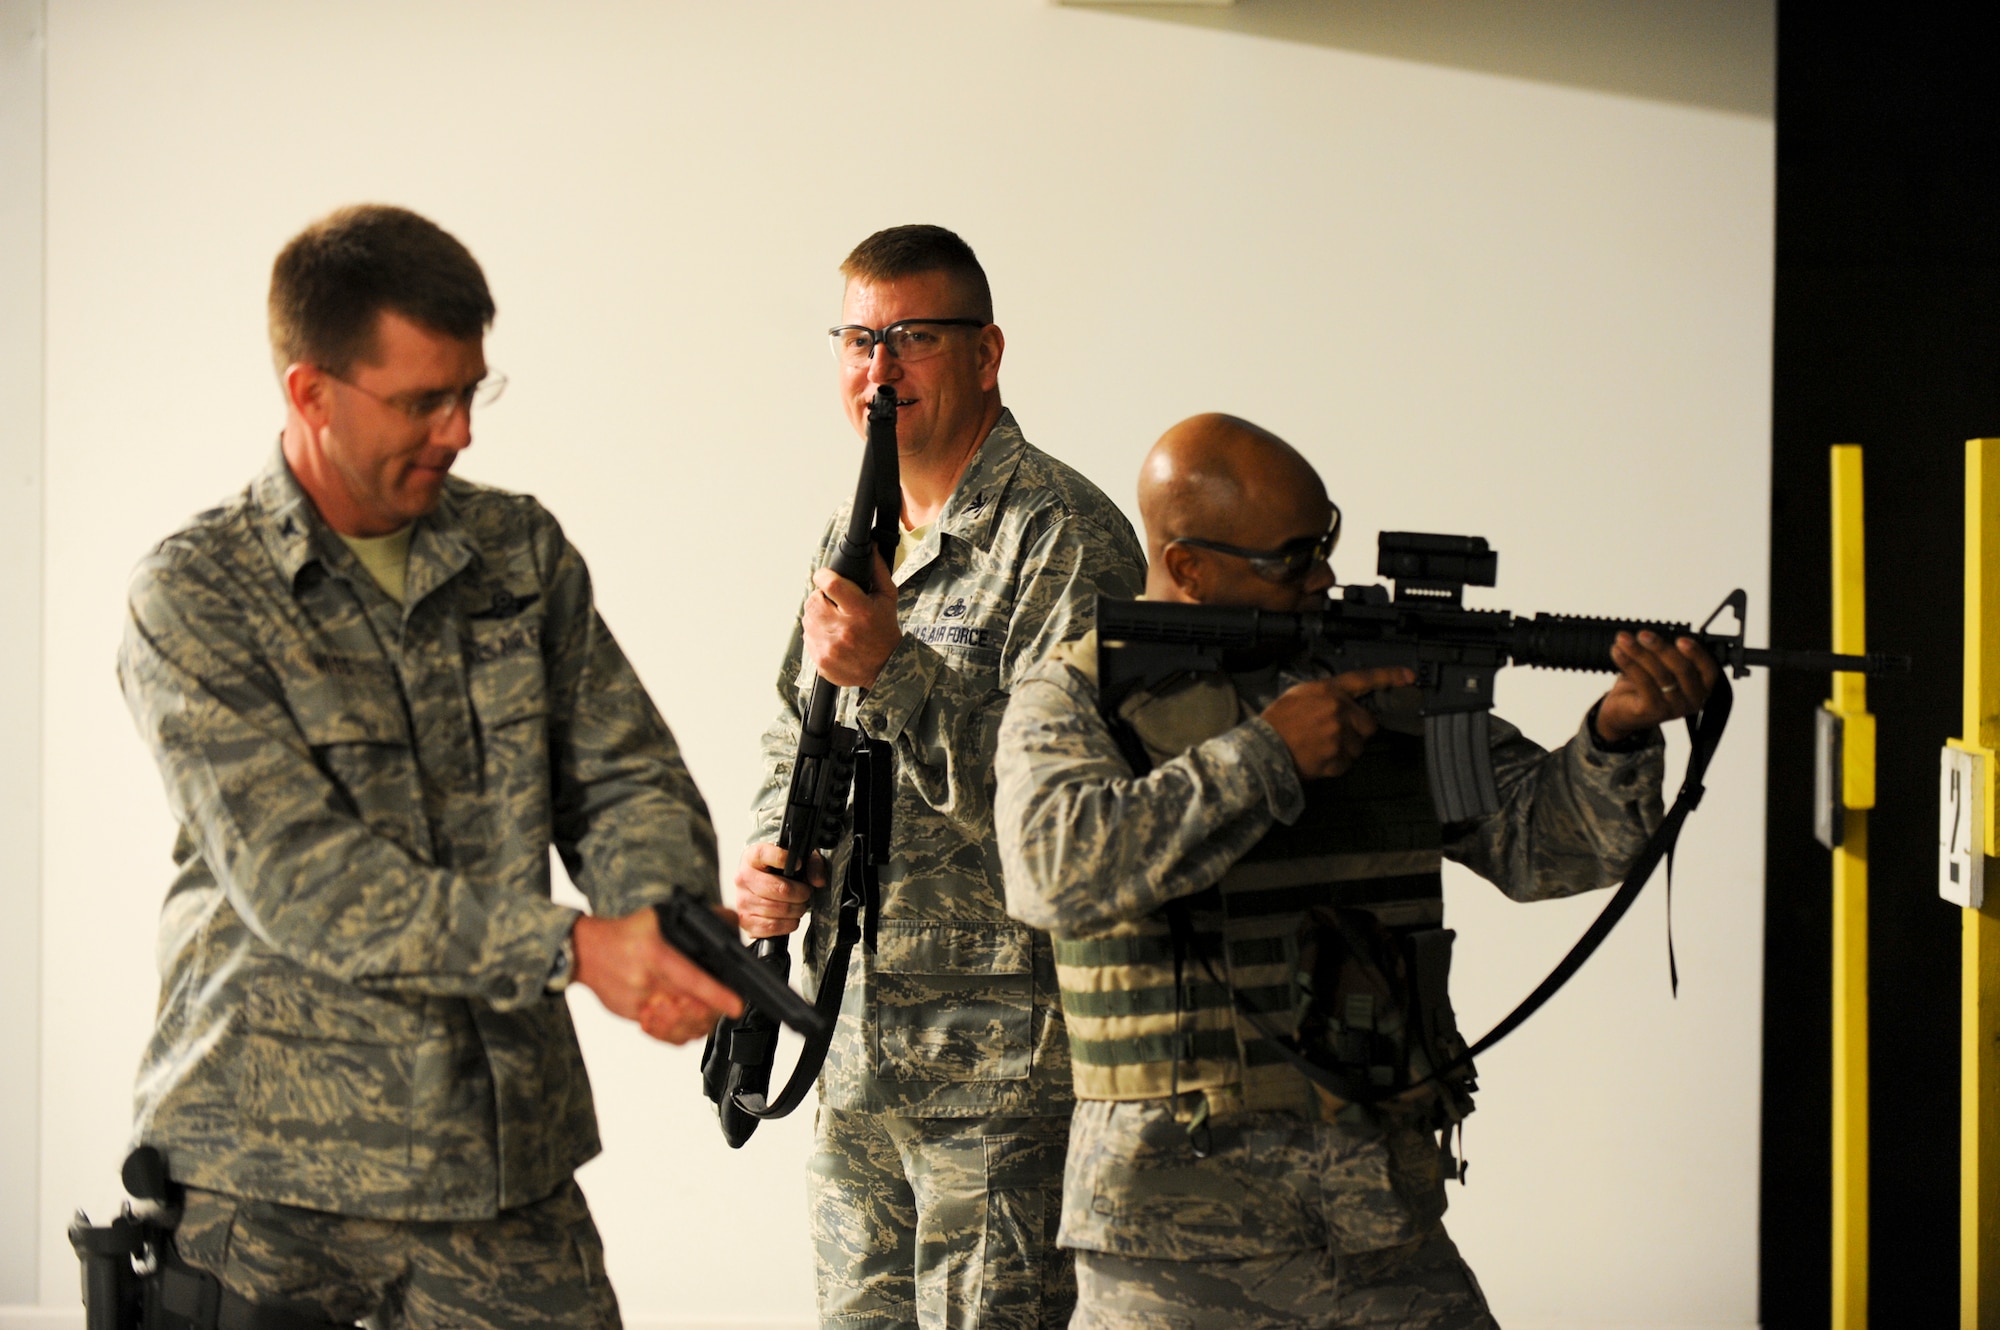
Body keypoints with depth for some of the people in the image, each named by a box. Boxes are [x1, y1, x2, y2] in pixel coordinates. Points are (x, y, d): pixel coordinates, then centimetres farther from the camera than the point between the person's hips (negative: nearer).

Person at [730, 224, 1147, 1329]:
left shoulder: (1065, 538, -12)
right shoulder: (854, 539, 14)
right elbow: (793, 746, 24)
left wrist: (891, 670, -26)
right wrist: (769, 857, 3)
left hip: (1002, 1066, -8)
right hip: (860, 1053, 8)